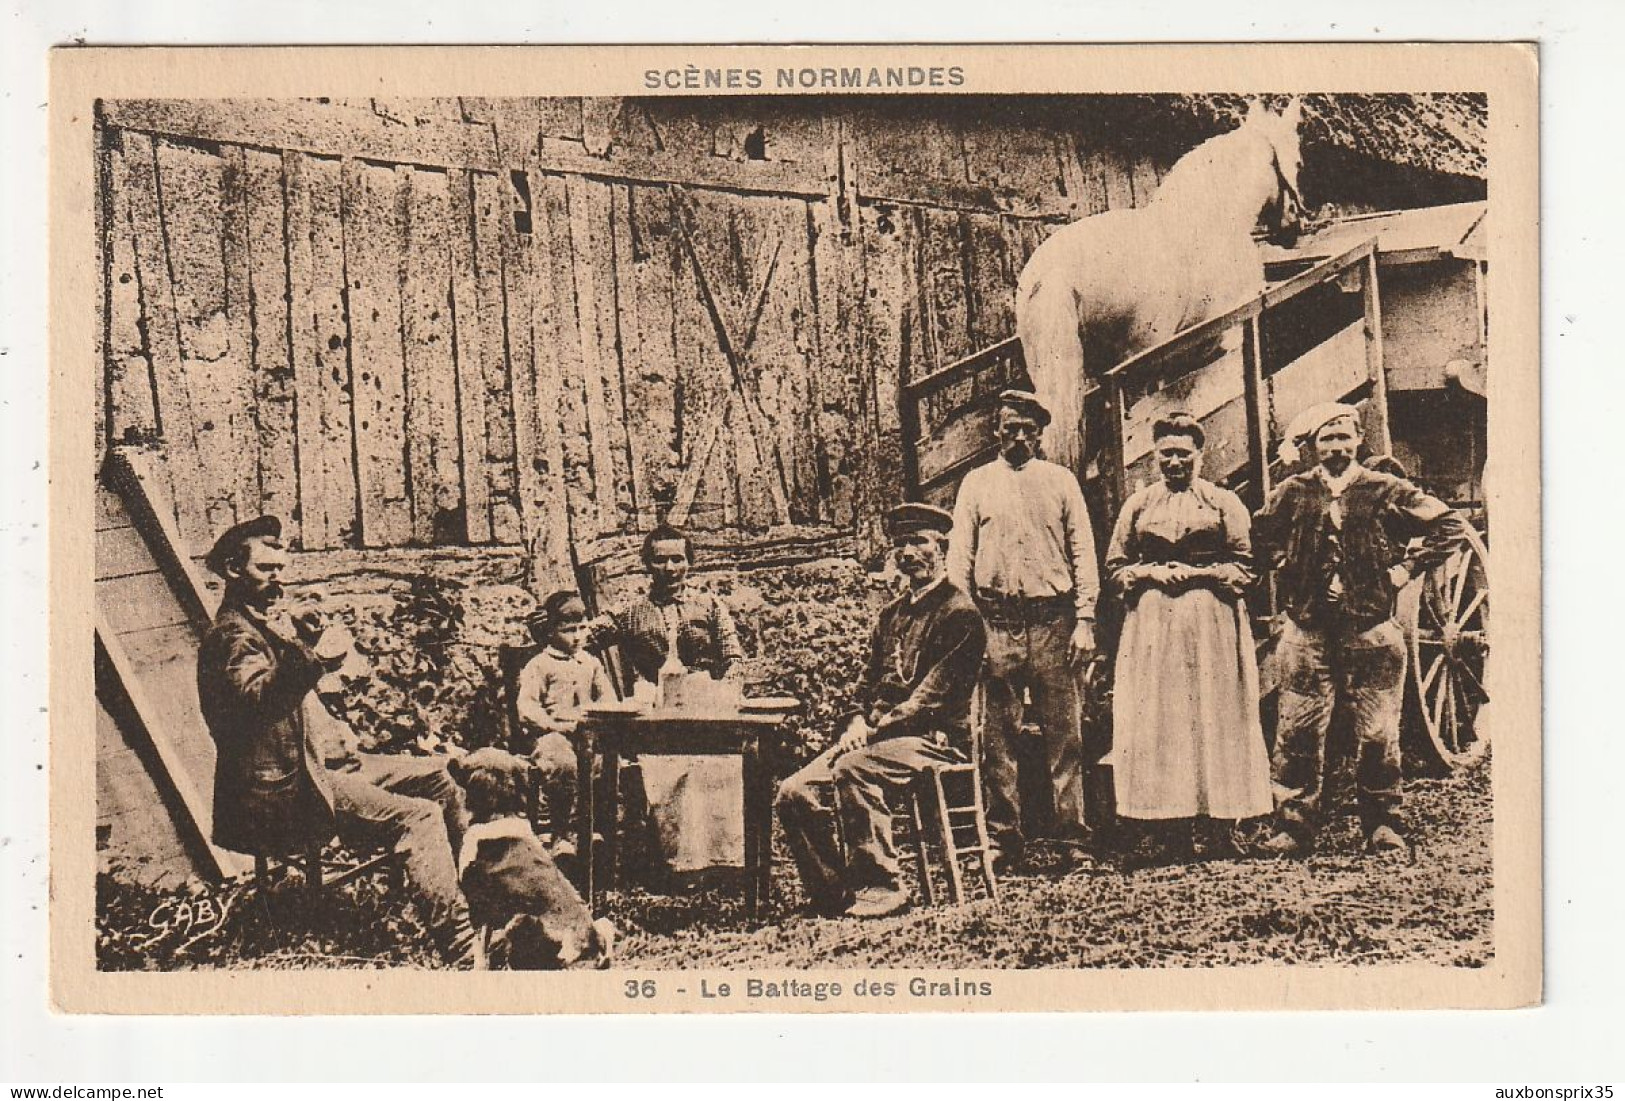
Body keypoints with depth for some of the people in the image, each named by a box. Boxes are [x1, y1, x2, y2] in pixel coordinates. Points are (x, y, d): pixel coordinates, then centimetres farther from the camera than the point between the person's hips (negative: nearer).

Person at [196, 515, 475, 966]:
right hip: (287, 789, -11)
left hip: (323, 762, 11)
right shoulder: (231, 635, -13)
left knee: (435, 774, 12)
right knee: (419, 816, -24)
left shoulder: (271, 623, 19)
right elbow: (258, 701, -34)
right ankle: (461, 947, -26)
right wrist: (299, 651, -50)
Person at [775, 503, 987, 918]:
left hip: (937, 738, -8)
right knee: (794, 793, -12)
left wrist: (876, 728, -19)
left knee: (853, 769, -35)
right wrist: (858, 722, -1)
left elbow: (934, 695, -14)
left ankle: (882, 887, -25)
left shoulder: (959, 612, -5)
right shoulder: (893, 613, 21)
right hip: (878, 735, 8)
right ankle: (832, 892, -4)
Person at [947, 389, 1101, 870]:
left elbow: (1083, 553, 9)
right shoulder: (977, 483, 12)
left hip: (1053, 620, 0)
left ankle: (1069, 831, 4)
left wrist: (1084, 621, -1)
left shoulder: (1061, 481, 12)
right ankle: (1004, 835, 6)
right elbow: (959, 559, 9)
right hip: (996, 622, 0)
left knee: (1064, 732, -1)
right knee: (998, 736, 1)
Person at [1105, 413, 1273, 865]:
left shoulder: (1224, 502, 7)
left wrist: (1195, 573, -9)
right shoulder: (1138, 505, 13)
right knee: (1154, 719, -4)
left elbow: (1245, 566, 1)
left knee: (1213, 715, -3)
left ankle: (1216, 821, 0)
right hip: (1151, 620, 2)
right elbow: (1115, 568, 12)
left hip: (1211, 619, -2)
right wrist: (1151, 573, -6)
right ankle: (1164, 829, -4)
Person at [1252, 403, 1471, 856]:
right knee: (1299, 733, 0)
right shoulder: (1293, 492, 7)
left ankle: (1382, 823, 15)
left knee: (1378, 733, 3)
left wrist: (1406, 568, 0)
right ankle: (1296, 826, 7)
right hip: (1308, 628, 1)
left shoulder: (1385, 490, 2)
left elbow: (1450, 526, 5)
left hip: (1370, 627, -1)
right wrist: (1284, 565, 10)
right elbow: (1259, 533, 25)